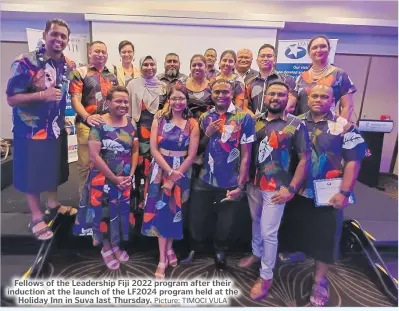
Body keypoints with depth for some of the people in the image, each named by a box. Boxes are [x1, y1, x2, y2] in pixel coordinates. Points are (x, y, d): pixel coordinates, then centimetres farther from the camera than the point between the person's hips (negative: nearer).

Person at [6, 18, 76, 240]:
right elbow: (11, 99, -16)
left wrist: (64, 117, 5)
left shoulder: (69, 66, 2)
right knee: (32, 174, 6)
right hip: (31, 129, -5)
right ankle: (37, 217, 22)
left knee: (55, 169, 17)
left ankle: (53, 203, 39)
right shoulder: (25, 62, -16)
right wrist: (42, 95, -29)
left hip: (56, 128, 5)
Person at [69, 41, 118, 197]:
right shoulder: (79, 73, 1)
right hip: (87, 125, -4)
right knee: (85, 164, 1)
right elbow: (75, 100, -9)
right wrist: (87, 117, -26)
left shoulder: (112, 76, 16)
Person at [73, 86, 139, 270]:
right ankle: (106, 248, 32)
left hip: (125, 179, 4)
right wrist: (114, 178, -16)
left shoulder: (131, 124, 1)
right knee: (103, 212, 7)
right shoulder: (99, 124, -13)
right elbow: (94, 155, -18)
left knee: (120, 212, 15)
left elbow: (135, 151, 5)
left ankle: (116, 245, 38)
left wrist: (130, 175, -6)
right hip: (103, 178, -4)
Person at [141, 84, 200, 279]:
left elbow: (191, 155, -7)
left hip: (182, 172, 0)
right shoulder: (159, 121, 1)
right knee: (161, 211, 1)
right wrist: (169, 171, -16)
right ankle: (163, 257, 14)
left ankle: (168, 249, 32)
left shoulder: (192, 124, -3)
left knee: (174, 211, 8)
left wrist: (174, 177, -12)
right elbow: (154, 150, -5)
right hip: (160, 170, 1)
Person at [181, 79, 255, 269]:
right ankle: (195, 250, 45)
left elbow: (245, 155, -8)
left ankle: (220, 254, 46)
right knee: (196, 220, 16)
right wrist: (207, 134, -10)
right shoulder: (205, 117, 3)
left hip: (230, 184, -2)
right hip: (204, 181, 3)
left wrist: (240, 186, -12)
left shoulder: (244, 118, -8)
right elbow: (198, 149, 9)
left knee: (226, 225, 17)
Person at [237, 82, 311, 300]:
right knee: (256, 222, 21)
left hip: (276, 188, -4)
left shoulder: (296, 125, -8)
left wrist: (291, 189, -13)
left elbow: (305, 159, -8)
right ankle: (256, 253, 46)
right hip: (253, 184, 5)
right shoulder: (256, 122, 4)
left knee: (269, 232, 1)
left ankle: (266, 276, 20)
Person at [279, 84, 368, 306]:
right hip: (298, 191, 3)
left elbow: (353, 161, -8)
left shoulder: (344, 126, -5)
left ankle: (320, 281, 26)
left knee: (325, 237, 6)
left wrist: (344, 192, -14)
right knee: (295, 229, 16)